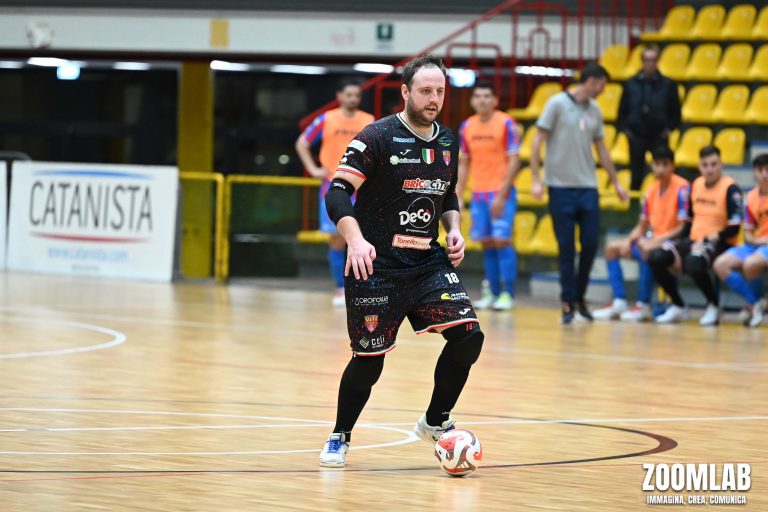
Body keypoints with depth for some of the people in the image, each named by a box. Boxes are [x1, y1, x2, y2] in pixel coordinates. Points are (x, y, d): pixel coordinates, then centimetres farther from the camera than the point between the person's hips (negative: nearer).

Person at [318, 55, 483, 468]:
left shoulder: (448, 142, 9)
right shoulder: (378, 137, -10)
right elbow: (337, 194, -16)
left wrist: (454, 229, 5)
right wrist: (356, 240, -31)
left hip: (429, 263, 5)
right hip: (376, 266, -5)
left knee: (468, 337, -11)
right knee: (369, 360, -2)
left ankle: (435, 422, 9)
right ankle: (339, 438, 23)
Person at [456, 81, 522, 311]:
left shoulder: (506, 124, -8)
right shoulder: (467, 127, 8)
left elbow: (513, 161, -10)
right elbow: (464, 163, 14)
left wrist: (501, 195, -16)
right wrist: (458, 195, 7)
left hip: (501, 192, -5)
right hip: (479, 193, 5)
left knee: (501, 240, -10)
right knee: (487, 244, 5)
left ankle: (508, 295, -6)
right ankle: (493, 294, 10)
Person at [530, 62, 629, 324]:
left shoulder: (594, 110, 11)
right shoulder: (557, 103, -5)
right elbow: (538, 141, -5)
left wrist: (616, 182, 20)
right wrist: (535, 179, -11)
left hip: (588, 187, 5)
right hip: (561, 187, -5)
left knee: (590, 244, 1)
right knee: (566, 248, -2)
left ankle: (579, 299, 16)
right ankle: (569, 302, 6)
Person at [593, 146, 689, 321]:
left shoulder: (682, 188, -14)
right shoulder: (652, 190, 7)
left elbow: (682, 228, -18)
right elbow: (642, 226, 13)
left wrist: (656, 240, -27)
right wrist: (628, 241, -6)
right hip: (654, 241, 9)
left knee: (647, 249, -37)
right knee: (612, 248, 6)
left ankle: (644, 306, -30)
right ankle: (619, 303, -2)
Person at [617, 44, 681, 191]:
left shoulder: (668, 85, 1)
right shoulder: (631, 84, 5)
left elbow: (676, 112, 6)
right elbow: (622, 110, 10)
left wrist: (668, 129, -4)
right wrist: (624, 128, -2)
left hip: (659, 137, -1)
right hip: (636, 137, 1)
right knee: (636, 175, 5)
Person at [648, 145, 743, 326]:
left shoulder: (730, 188, -10)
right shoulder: (696, 185, 10)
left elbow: (734, 227, -15)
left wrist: (707, 241, -19)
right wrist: (680, 242, 4)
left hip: (720, 243, -7)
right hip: (694, 240, 7)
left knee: (694, 263, -38)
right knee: (656, 258, -15)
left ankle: (713, 306, -12)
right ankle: (678, 306, 2)